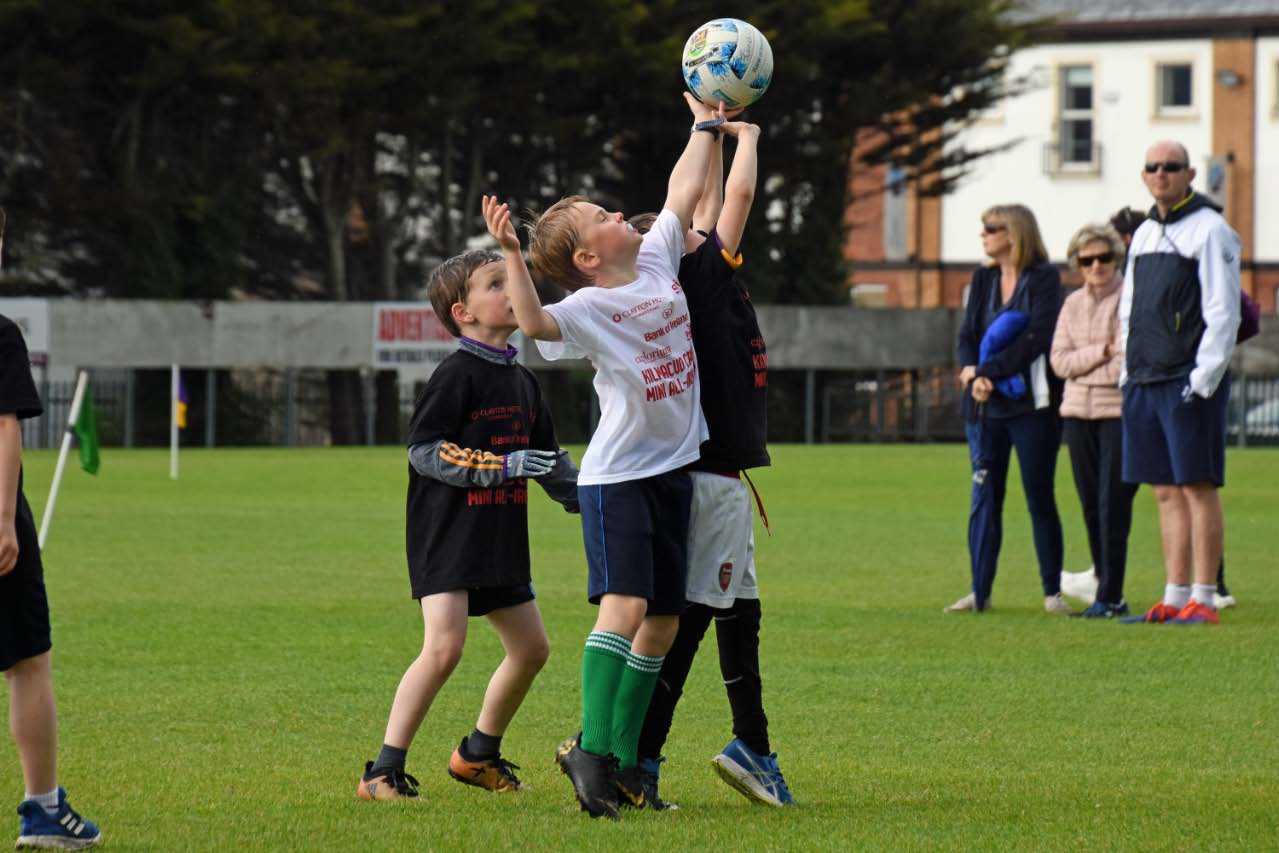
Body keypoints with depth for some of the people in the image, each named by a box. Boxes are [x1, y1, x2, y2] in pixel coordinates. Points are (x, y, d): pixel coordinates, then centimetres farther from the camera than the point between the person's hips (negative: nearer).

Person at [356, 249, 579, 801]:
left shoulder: (522, 382, 12)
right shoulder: (458, 375, -13)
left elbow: (547, 457, 24)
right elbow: (423, 450, -18)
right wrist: (503, 465, -22)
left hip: (500, 539, 9)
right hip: (447, 533, -9)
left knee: (531, 648, 13)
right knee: (444, 646, -20)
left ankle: (479, 755, 32)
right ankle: (382, 772, -16)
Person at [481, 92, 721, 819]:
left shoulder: (659, 259, 4)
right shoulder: (587, 308, -16)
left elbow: (684, 193, 16)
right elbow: (536, 324, -35)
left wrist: (706, 124, 22)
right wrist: (511, 255, -45)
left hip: (674, 468, 7)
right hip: (616, 475, -7)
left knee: (663, 621, 7)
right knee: (625, 603, -21)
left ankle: (624, 758, 13)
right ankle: (592, 747, -20)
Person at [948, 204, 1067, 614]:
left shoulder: (1044, 278, -4)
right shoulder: (983, 279, 13)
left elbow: (1036, 338, -14)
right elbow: (968, 334, 7)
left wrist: (986, 370, -17)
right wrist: (975, 376, -13)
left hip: (1032, 406, -5)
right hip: (985, 406, 5)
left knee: (1040, 498, -1)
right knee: (984, 497, 3)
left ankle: (1053, 592, 5)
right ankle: (979, 592, 6)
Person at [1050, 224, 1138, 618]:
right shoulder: (1073, 304, 13)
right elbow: (1059, 361, 5)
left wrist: (1085, 364, -8)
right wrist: (1103, 351, -9)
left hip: (1121, 412, -5)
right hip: (1079, 413, 5)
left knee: (1112, 505, -10)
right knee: (1092, 508, 6)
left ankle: (1110, 597, -9)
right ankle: (1108, 594, 12)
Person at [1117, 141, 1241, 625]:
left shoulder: (1209, 231, -6)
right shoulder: (1144, 235, 18)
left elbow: (1223, 312, -12)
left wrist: (1203, 380, -17)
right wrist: (1128, 375, 15)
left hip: (1190, 383, -8)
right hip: (1144, 381, 8)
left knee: (1199, 488, -7)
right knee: (1167, 492, 7)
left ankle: (1203, 600, -7)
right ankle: (1175, 598, 9)